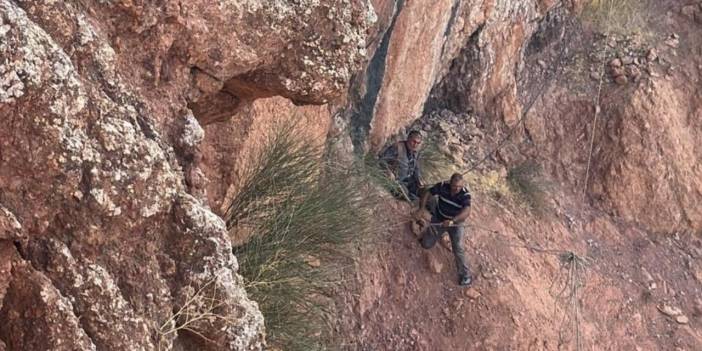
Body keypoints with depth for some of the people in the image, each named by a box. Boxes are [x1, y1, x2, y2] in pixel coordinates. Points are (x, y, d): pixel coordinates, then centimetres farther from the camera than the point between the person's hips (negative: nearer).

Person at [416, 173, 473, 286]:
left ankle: (465, 274, 3)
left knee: (458, 248, -13)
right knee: (426, 245, 7)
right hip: (438, 219, 2)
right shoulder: (442, 186, -23)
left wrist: (452, 221, -60)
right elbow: (427, 194, -10)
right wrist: (422, 208, -25)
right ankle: (426, 232, 43)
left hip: (456, 223, -2)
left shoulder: (465, 195, -30)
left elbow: (467, 211, -46)